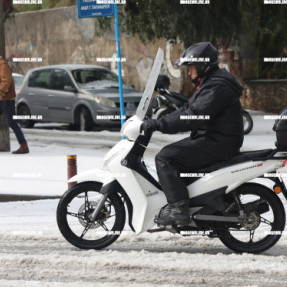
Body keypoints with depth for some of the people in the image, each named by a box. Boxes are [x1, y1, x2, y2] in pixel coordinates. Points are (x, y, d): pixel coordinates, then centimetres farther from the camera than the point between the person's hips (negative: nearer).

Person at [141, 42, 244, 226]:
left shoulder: (217, 86, -18)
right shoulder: (210, 83, 18)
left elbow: (193, 117, -28)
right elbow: (189, 110, 21)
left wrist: (159, 124, -27)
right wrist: (157, 122, 11)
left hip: (218, 143, -11)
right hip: (211, 138, 11)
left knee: (165, 158, -17)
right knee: (170, 155, 19)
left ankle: (179, 209, -22)